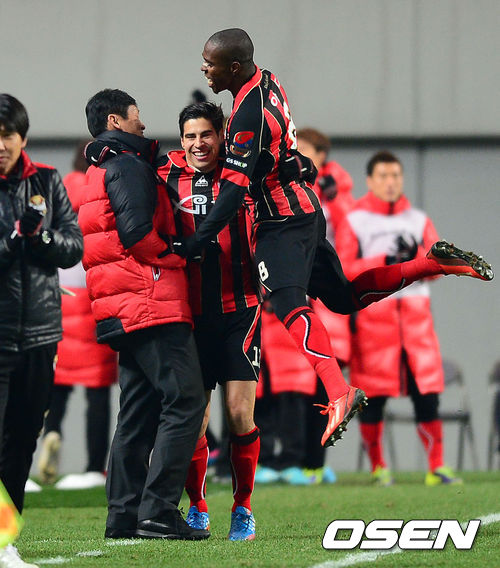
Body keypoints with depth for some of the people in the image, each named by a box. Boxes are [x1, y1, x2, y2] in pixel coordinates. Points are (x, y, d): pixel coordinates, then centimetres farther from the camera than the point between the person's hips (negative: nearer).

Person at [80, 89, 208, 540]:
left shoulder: (101, 172, 24)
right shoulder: (128, 166, -7)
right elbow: (136, 232, -18)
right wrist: (178, 257, -5)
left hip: (125, 312, 10)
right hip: (152, 304, -10)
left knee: (139, 410, 11)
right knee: (185, 401, -13)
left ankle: (124, 515, 9)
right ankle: (158, 512, -19)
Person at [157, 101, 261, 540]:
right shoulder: (166, 177, 5)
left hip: (238, 310, -1)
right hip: (189, 312, 1)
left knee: (240, 413, -7)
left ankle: (243, 509, 8)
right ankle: (197, 508, 18)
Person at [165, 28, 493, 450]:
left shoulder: (249, 113, -22)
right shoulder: (266, 80, 6)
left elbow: (235, 190, -24)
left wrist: (196, 242, -23)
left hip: (283, 220, -10)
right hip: (305, 210, 10)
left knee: (288, 303, -27)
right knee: (343, 297, 19)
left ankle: (339, 392, -44)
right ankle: (435, 263, 18)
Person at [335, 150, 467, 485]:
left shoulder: (419, 220, 16)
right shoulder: (354, 222, 5)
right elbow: (343, 269, -6)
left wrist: (415, 254, -13)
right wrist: (385, 262, -15)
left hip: (415, 314, 3)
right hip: (371, 316, -3)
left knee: (427, 393, -2)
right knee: (373, 396, -2)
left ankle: (437, 467, 4)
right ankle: (378, 467, 10)